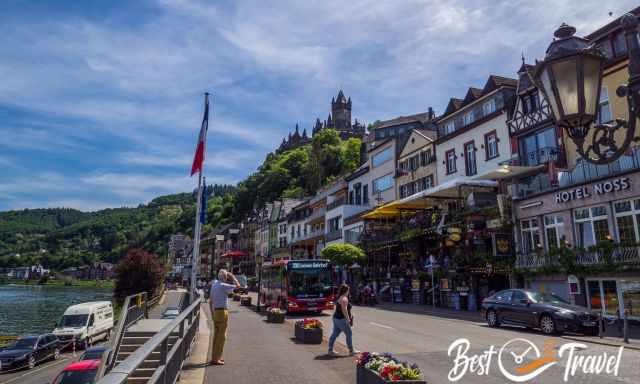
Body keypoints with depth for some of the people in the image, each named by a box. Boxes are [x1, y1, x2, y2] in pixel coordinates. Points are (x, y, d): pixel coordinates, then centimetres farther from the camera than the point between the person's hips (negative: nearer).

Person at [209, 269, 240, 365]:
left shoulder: (214, 285, 10)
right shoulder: (223, 286, -16)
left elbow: (211, 301, 15)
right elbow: (238, 286, -13)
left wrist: (212, 313, 21)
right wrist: (232, 276, -3)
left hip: (215, 311, 9)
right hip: (222, 312, -9)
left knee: (216, 335, 16)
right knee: (222, 336, -2)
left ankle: (215, 356, 25)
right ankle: (216, 359, 0)